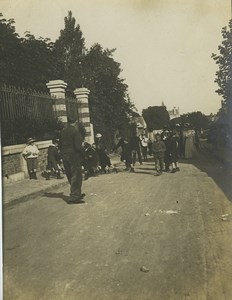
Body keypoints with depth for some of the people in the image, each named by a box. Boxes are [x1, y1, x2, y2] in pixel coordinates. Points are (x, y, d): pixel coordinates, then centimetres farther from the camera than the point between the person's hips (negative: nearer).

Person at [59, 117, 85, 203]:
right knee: (76, 176, -1)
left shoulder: (63, 131, 6)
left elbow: (60, 145, 10)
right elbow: (78, 146, -18)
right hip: (74, 155, -7)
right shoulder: (75, 131, -13)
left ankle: (77, 194, 29)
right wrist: (83, 150, 0)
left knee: (70, 176, 15)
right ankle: (73, 196, -3)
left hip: (64, 156, 7)